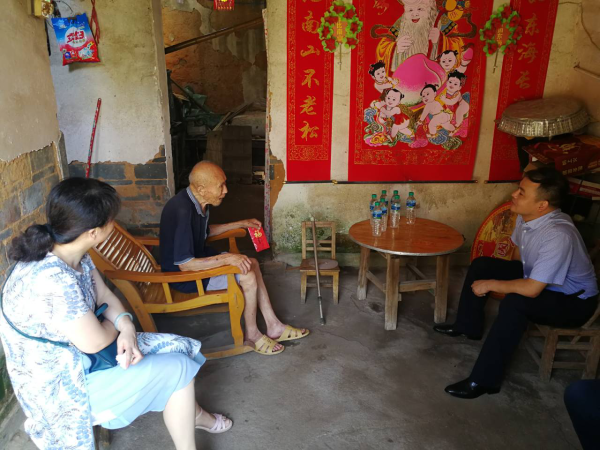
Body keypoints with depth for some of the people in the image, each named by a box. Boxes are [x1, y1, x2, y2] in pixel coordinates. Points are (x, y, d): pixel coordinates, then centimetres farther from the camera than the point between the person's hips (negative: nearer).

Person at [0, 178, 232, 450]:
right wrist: (118, 325, -7)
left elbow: (105, 296, 2)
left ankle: (194, 414, 35)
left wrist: (126, 327, -17)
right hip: (61, 389, -8)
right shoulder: (51, 280, -36)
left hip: (77, 354, 9)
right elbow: (95, 342, -28)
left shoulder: (75, 255, -7)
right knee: (177, 368, -10)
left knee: (177, 349, 10)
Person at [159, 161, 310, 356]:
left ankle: (274, 326, 12)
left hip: (199, 256, 10)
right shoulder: (182, 211, -32)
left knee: (252, 263, 5)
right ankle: (252, 334, 5)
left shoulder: (197, 202, -2)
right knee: (247, 276, -17)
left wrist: (241, 224, 12)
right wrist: (227, 258, -31)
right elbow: (184, 264, -33)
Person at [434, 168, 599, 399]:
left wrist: (490, 285, -24)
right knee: (481, 265, 2)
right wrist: (508, 278, 10)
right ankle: (468, 326, 20)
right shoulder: (526, 216, -12)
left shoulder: (559, 235, -37)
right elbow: (518, 252, 10)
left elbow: (531, 290, -36)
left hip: (573, 300, -8)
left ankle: (484, 380, -25)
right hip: (536, 279, 8)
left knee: (514, 302, -35)